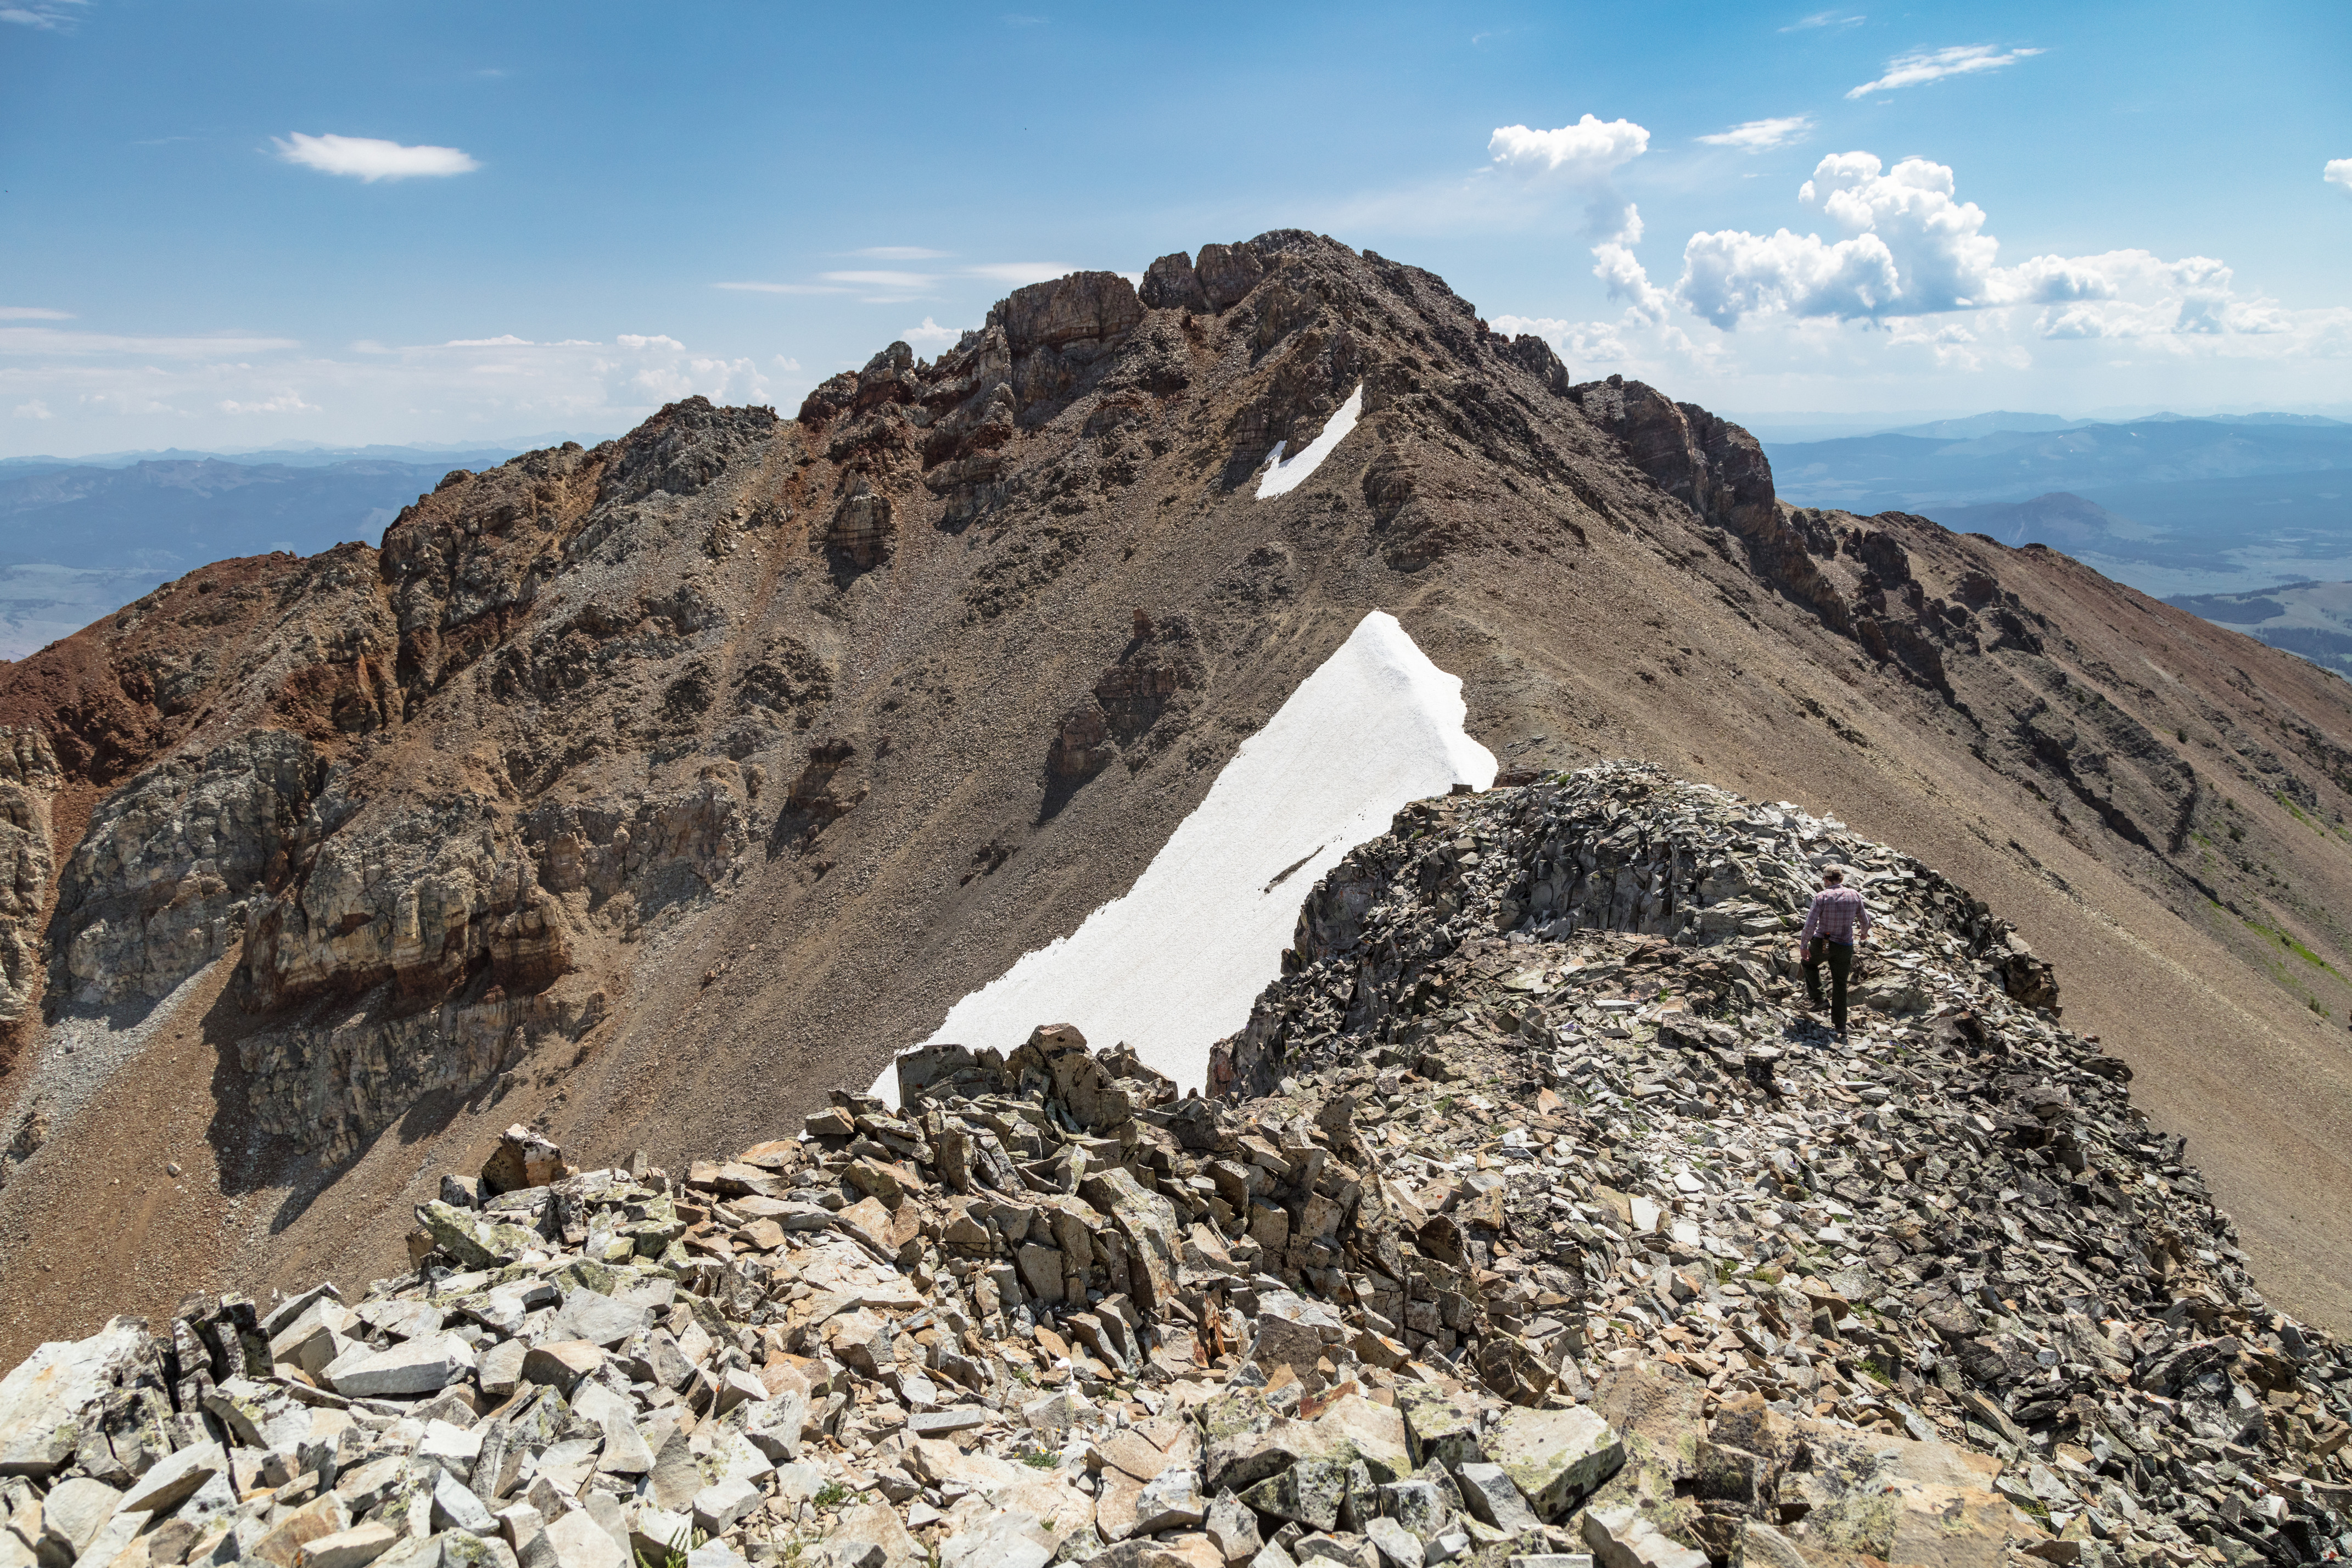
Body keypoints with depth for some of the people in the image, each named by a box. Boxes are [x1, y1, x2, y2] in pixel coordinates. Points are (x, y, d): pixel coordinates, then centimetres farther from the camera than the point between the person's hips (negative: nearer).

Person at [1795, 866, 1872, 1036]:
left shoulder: (1821, 897, -13)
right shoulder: (1855, 896, -3)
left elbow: (1810, 924, -16)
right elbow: (1865, 920, 8)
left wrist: (1803, 946, -5)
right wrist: (1864, 932, 31)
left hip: (1821, 945, -3)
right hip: (1845, 947, 3)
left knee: (1809, 962, 31)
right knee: (1840, 986, 13)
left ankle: (1817, 997, 19)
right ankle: (1840, 1027, 16)